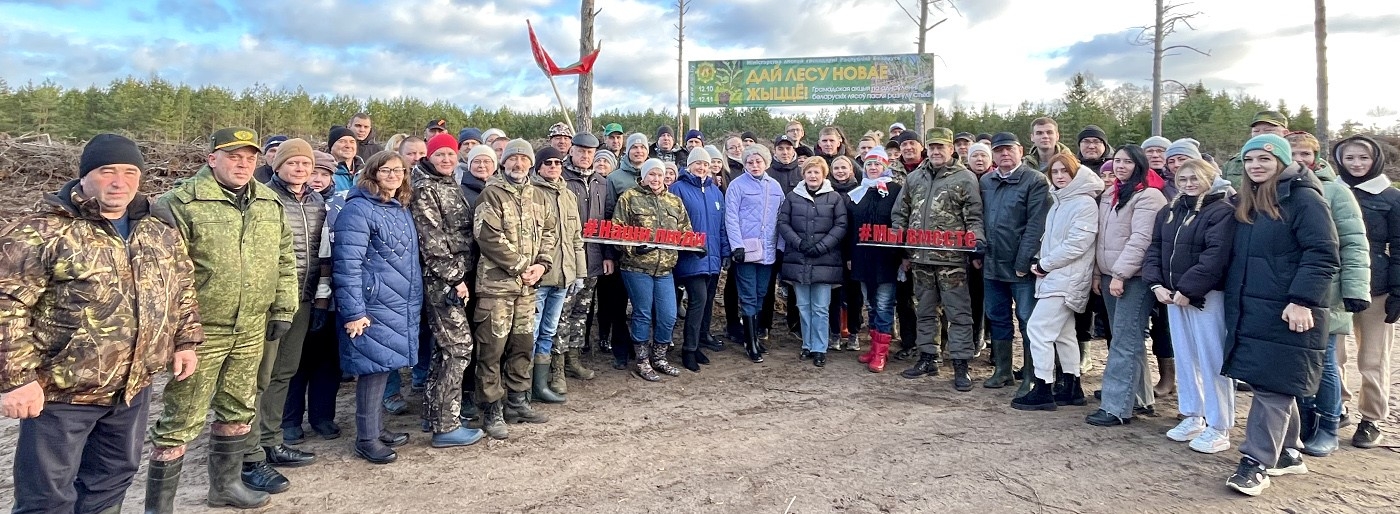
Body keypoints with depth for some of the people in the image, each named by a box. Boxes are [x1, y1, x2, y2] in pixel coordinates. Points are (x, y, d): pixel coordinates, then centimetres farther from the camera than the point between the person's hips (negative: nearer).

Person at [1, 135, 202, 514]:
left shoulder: (160, 228, 5)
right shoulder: (42, 229, -15)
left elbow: (182, 289, 16)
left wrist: (186, 341, 11)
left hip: (133, 387, 6)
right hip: (60, 390, -6)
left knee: (111, 481, 20)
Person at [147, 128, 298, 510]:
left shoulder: (270, 203, 8)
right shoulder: (182, 203, -12)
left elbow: (285, 261, 14)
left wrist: (282, 309, 10)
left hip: (251, 332, 6)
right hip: (200, 332, -6)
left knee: (239, 411, 19)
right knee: (182, 421, 2)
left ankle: (225, 484, 38)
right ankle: (159, 503, 16)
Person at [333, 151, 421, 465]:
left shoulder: (402, 210, 15)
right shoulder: (358, 209, -12)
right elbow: (347, 264, -17)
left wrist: (415, 301, 22)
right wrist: (353, 311, -20)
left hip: (402, 306, 8)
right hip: (374, 306, -8)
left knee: (384, 368, 14)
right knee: (374, 368, -3)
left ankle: (377, 429, 25)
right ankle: (366, 439, 8)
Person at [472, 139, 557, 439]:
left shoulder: (537, 196, 15)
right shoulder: (491, 193, -6)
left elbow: (549, 232, 15)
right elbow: (488, 235, -16)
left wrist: (542, 265, -2)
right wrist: (519, 267, -14)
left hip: (528, 285, 7)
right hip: (496, 282, -7)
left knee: (523, 345, 14)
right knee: (492, 348, -3)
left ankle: (517, 403, 27)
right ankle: (491, 412, 6)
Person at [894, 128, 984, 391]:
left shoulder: (965, 178, -2)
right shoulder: (913, 178, 12)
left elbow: (974, 219, -4)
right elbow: (900, 215, 16)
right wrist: (901, 250, 11)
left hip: (951, 259, -5)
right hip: (920, 258, 5)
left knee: (958, 312, -1)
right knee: (924, 311, 14)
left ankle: (961, 363, 5)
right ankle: (927, 358, 25)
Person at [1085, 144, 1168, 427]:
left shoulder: (1148, 196, -10)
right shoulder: (1110, 195, 16)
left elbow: (1141, 239, -18)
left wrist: (1120, 274, -20)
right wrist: (1098, 272, 15)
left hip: (1134, 278, -8)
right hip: (1110, 275, 8)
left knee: (1124, 342, -9)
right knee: (1128, 340, 13)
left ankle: (1116, 407, -8)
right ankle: (1141, 397, 22)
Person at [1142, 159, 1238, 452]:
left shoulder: (1222, 211, -10)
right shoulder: (1169, 212, 14)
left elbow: (1215, 257, -20)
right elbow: (1155, 249, 11)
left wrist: (1187, 290, -19)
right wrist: (1156, 284, -3)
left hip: (1206, 297, -7)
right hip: (1172, 295, 7)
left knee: (1211, 361, -3)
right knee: (1184, 358, 14)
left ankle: (1218, 429, 4)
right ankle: (1192, 417, 25)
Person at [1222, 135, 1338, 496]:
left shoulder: (1303, 198, -7)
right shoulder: (1246, 204, 16)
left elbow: (1322, 254, -14)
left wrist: (1302, 300, -21)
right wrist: (1233, 301, 17)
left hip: (1287, 313, -8)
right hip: (1249, 310, 8)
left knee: (1273, 387, -6)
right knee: (1277, 386, 15)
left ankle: (1256, 463, -3)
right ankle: (1288, 454, 25)